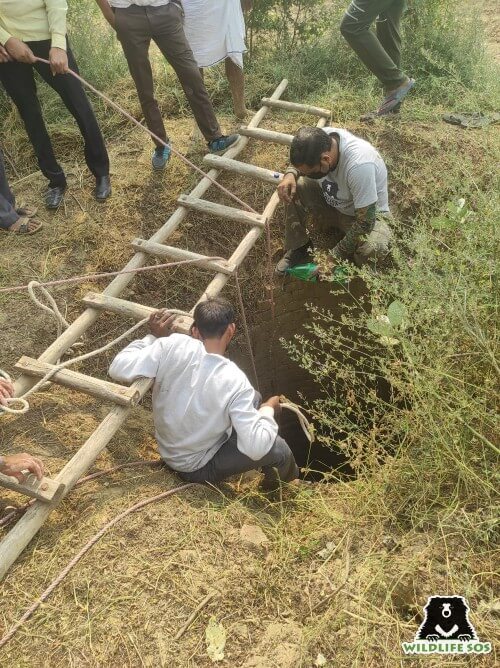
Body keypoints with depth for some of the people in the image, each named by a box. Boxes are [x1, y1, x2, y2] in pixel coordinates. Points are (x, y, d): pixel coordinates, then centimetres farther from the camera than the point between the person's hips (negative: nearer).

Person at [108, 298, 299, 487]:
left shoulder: (172, 345, -24)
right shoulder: (233, 381, -31)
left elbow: (118, 369, -22)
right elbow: (255, 448, -31)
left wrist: (153, 337, -10)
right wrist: (269, 409, -13)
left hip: (168, 450, 6)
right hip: (197, 468, -5)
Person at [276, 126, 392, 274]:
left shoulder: (359, 165, -40)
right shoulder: (319, 139, -22)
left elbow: (365, 222, -33)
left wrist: (334, 257, -27)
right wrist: (290, 174, -23)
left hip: (367, 213, -5)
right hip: (333, 201, 5)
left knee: (373, 247, -37)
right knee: (293, 187, -18)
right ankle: (298, 248, -2)